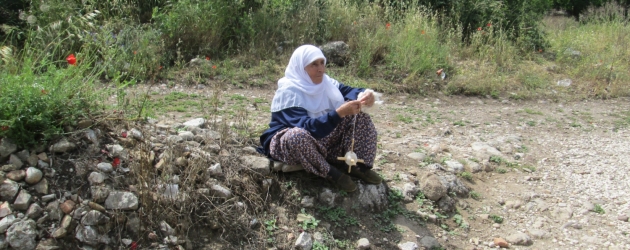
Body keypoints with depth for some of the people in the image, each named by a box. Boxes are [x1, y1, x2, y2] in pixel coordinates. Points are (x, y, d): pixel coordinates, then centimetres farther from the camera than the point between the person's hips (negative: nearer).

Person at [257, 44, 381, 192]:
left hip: (324, 138, 7)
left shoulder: (324, 81, -2)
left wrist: (365, 94, -28)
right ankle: (331, 173, -19)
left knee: (359, 113, -6)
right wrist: (340, 112, -44)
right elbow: (307, 127, -35)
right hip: (289, 141, -7)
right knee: (298, 135, -43)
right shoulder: (288, 92, -24)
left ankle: (359, 165, -9)